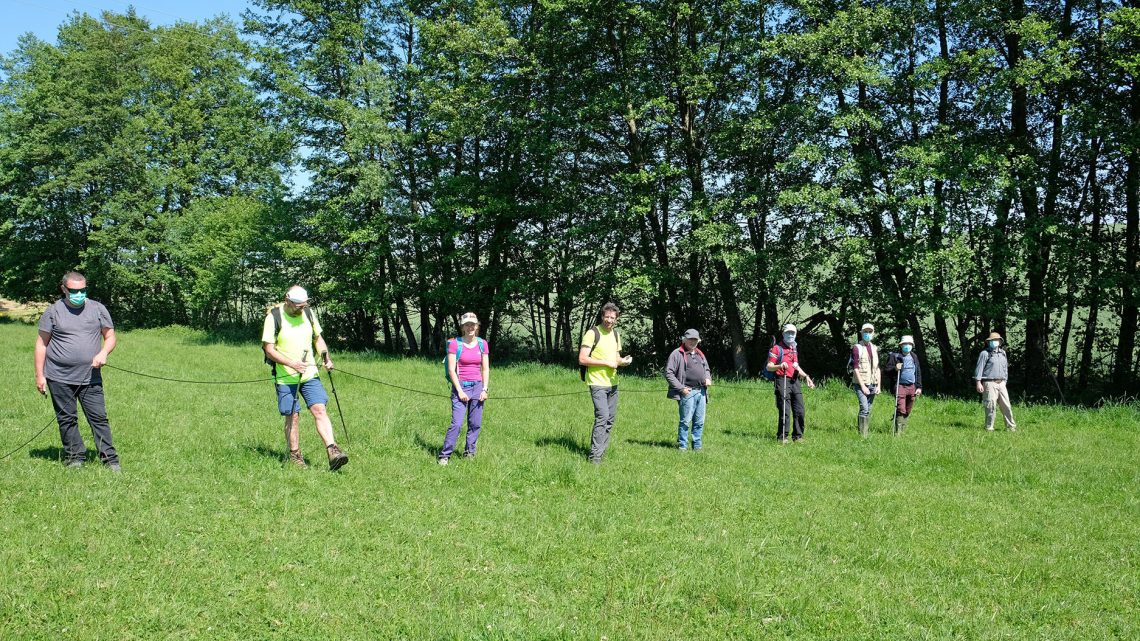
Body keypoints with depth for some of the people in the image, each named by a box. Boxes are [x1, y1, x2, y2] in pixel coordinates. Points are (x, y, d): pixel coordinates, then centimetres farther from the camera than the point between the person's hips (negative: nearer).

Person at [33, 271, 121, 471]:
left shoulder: (97, 309, 5)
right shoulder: (53, 311, 1)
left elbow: (110, 337, 11)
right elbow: (41, 344, 4)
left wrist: (103, 352, -12)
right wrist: (39, 375, 0)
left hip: (90, 378, 0)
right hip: (59, 378, 0)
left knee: (99, 417, -2)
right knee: (67, 419, 6)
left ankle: (110, 458, 2)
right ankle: (75, 457, 17)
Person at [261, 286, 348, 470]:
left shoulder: (308, 313, 4)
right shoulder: (273, 317, -11)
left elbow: (318, 338, 18)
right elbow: (269, 349, -11)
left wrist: (326, 358, 2)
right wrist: (291, 363, -23)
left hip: (310, 374, 4)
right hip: (285, 377, -3)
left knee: (320, 409, -9)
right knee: (292, 416, 1)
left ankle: (332, 451, -15)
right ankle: (295, 457, 15)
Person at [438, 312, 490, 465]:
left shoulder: (482, 344, 8)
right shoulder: (455, 343, -3)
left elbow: (485, 369, 10)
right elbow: (451, 369, -6)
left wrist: (485, 389, 0)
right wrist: (459, 391, -11)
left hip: (477, 386, 4)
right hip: (461, 386, -4)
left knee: (475, 424, 4)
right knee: (457, 423, -10)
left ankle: (469, 453, 16)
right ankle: (444, 455, -5)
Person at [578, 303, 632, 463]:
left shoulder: (615, 334, 12)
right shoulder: (592, 333, -10)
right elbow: (582, 359, -15)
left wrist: (623, 361, 0)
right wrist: (606, 362, -17)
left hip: (612, 383, 7)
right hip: (597, 383, -7)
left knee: (610, 419, 9)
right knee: (602, 417, -16)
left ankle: (601, 450, 20)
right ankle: (595, 455, -12)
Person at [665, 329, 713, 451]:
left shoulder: (700, 354, 21)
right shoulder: (677, 354, -2)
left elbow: (707, 369, 33)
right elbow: (669, 373, -7)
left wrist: (708, 378, 9)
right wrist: (681, 388, -13)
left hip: (701, 392, 7)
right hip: (687, 392, -7)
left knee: (699, 422, 7)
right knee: (685, 420, -5)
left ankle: (697, 446, 15)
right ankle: (682, 446, 2)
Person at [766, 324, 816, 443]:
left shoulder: (793, 349, 23)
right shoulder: (777, 348, -1)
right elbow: (769, 367, -7)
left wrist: (806, 377, 21)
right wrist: (779, 366, -25)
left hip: (795, 382, 7)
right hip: (782, 381, -7)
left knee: (799, 410, 3)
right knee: (785, 411, -11)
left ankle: (798, 436, 12)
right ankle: (782, 437, -4)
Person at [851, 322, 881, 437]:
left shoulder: (875, 349, 15)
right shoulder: (857, 348, -3)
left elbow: (878, 369, 16)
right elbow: (855, 368, -9)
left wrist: (878, 386, 7)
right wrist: (862, 385, -14)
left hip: (873, 384, 6)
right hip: (861, 384, -6)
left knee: (868, 410, 6)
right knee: (864, 408, -16)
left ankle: (866, 434, 11)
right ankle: (862, 435, -15)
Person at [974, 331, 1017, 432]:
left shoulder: (1003, 353, 15)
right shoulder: (985, 353, -2)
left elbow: (1005, 368, 22)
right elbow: (979, 368, -6)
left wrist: (1005, 381, 18)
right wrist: (978, 382, -14)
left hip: (1001, 383, 5)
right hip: (990, 383, -5)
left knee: (1006, 405, 3)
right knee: (990, 406, -5)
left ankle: (1011, 426, 9)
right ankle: (989, 427, 4)